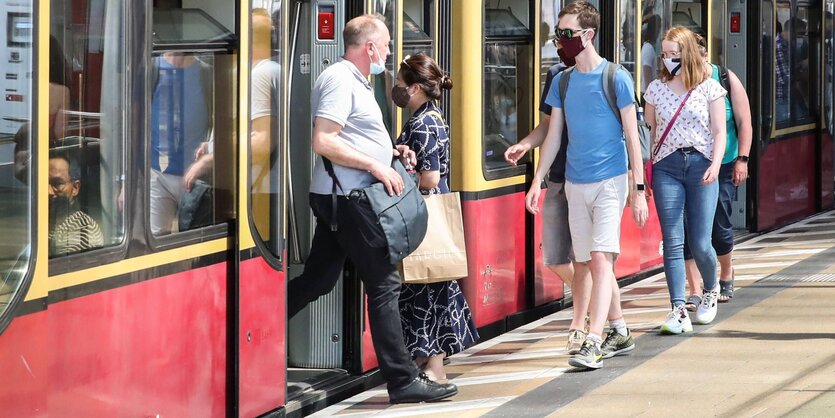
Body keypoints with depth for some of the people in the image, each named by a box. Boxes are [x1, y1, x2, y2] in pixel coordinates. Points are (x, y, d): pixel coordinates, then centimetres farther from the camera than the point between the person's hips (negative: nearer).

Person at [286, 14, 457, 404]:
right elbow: (323, 142, -22)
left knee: (317, 280, 14)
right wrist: (376, 166, -21)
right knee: (384, 283, -8)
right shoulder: (339, 80, -14)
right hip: (344, 197, -11)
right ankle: (402, 380, -6)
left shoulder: (354, 81, 19)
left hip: (337, 198, 11)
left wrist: (392, 151, 13)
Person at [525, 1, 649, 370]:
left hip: (610, 181, -5)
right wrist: (537, 181, 6)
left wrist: (639, 189, -8)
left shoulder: (616, 79, -7)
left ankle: (593, 343, -20)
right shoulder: (562, 82, 8)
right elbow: (553, 135, 14)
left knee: (601, 260, -14)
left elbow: (632, 136, -5)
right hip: (575, 184, 6)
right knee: (593, 264, 9)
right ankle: (620, 332, 23)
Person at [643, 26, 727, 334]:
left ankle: (710, 290, 27)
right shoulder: (656, 89, 9)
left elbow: (719, 132, 3)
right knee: (673, 243, -6)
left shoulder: (709, 88, 3)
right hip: (666, 167, 2)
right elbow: (649, 131, 12)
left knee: (700, 244, -3)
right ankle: (678, 311, -8)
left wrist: (715, 164, -12)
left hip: (701, 166, -2)